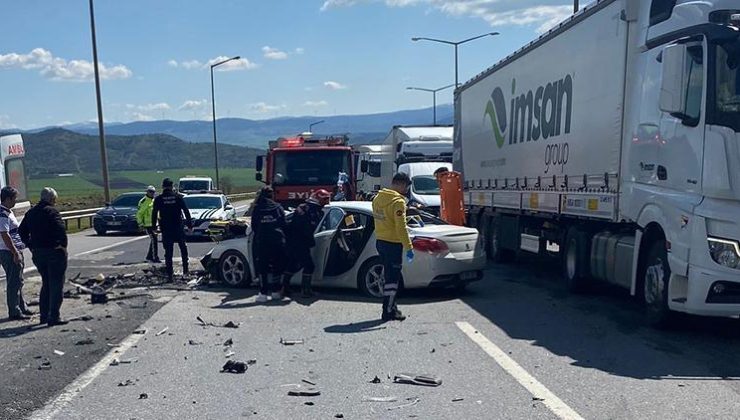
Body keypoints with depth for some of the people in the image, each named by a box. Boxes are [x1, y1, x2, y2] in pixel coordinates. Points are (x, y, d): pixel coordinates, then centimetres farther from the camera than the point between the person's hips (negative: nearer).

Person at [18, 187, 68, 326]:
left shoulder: (31, 212, 10)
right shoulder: (52, 211, -13)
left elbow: (22, 231, 13)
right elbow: (60, 229, -25)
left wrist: (31, 246, 12)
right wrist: (63, 245, -13)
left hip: (38, 253, 7)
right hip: (54, 252, -7)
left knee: (46, 284, 19)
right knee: (56, 285, 1)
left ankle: (44, 315, 22)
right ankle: (54, 317, 0)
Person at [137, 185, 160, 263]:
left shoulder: (154, 201, 15)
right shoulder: (144, 202, -11)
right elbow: (139, 214, -10)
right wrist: (141, 223, -13)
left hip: (154, 224, 8)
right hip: (148, 224, -8)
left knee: (153, 241, 11)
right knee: (154, 240, -14)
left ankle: (149, 256, 22)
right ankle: (155, 258, -13)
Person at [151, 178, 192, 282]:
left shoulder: (158, 199, -1)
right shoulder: (178, 197, -2)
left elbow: (154, 213, 1)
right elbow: (186, 211, -2)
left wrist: (153, 226, 8)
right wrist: (189, 223, 3)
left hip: (165, 229, 0)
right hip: (178, 227, 0)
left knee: (168, 251, 3)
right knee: (183, 248, 15)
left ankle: (170, 274, 0)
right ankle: (185, 270, 13)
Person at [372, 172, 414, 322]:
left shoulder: (377, 197, 9)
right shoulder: (398, 201, -17)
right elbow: (401, 227, -21)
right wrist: (409, 248, -18)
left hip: (380, 241, 8)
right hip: (393, 244, -8)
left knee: (389, 275, 18)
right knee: (393, 278, 0)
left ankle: (391, 306, 26)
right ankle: (388, 312, 4)